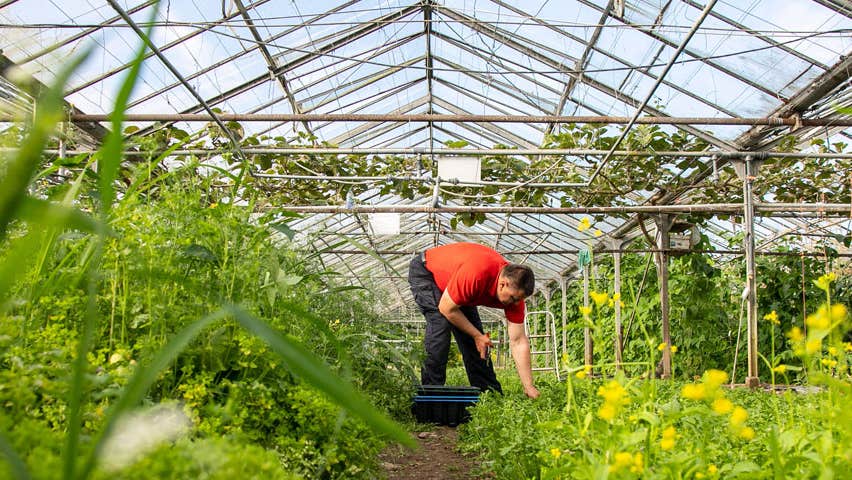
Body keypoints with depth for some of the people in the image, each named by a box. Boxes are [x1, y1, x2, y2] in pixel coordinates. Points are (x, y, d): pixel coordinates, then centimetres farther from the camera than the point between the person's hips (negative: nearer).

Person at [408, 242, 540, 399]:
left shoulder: (514, 288, -21)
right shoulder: (477, 274, -43)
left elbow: (518, 341, -16)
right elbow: (446, 309, -28)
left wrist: (529, 387, -18)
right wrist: (477, 336, -20)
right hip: (425, 271, -6)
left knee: (472, 331, -2)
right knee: (440, 325, -25)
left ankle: (490, 392, 8)